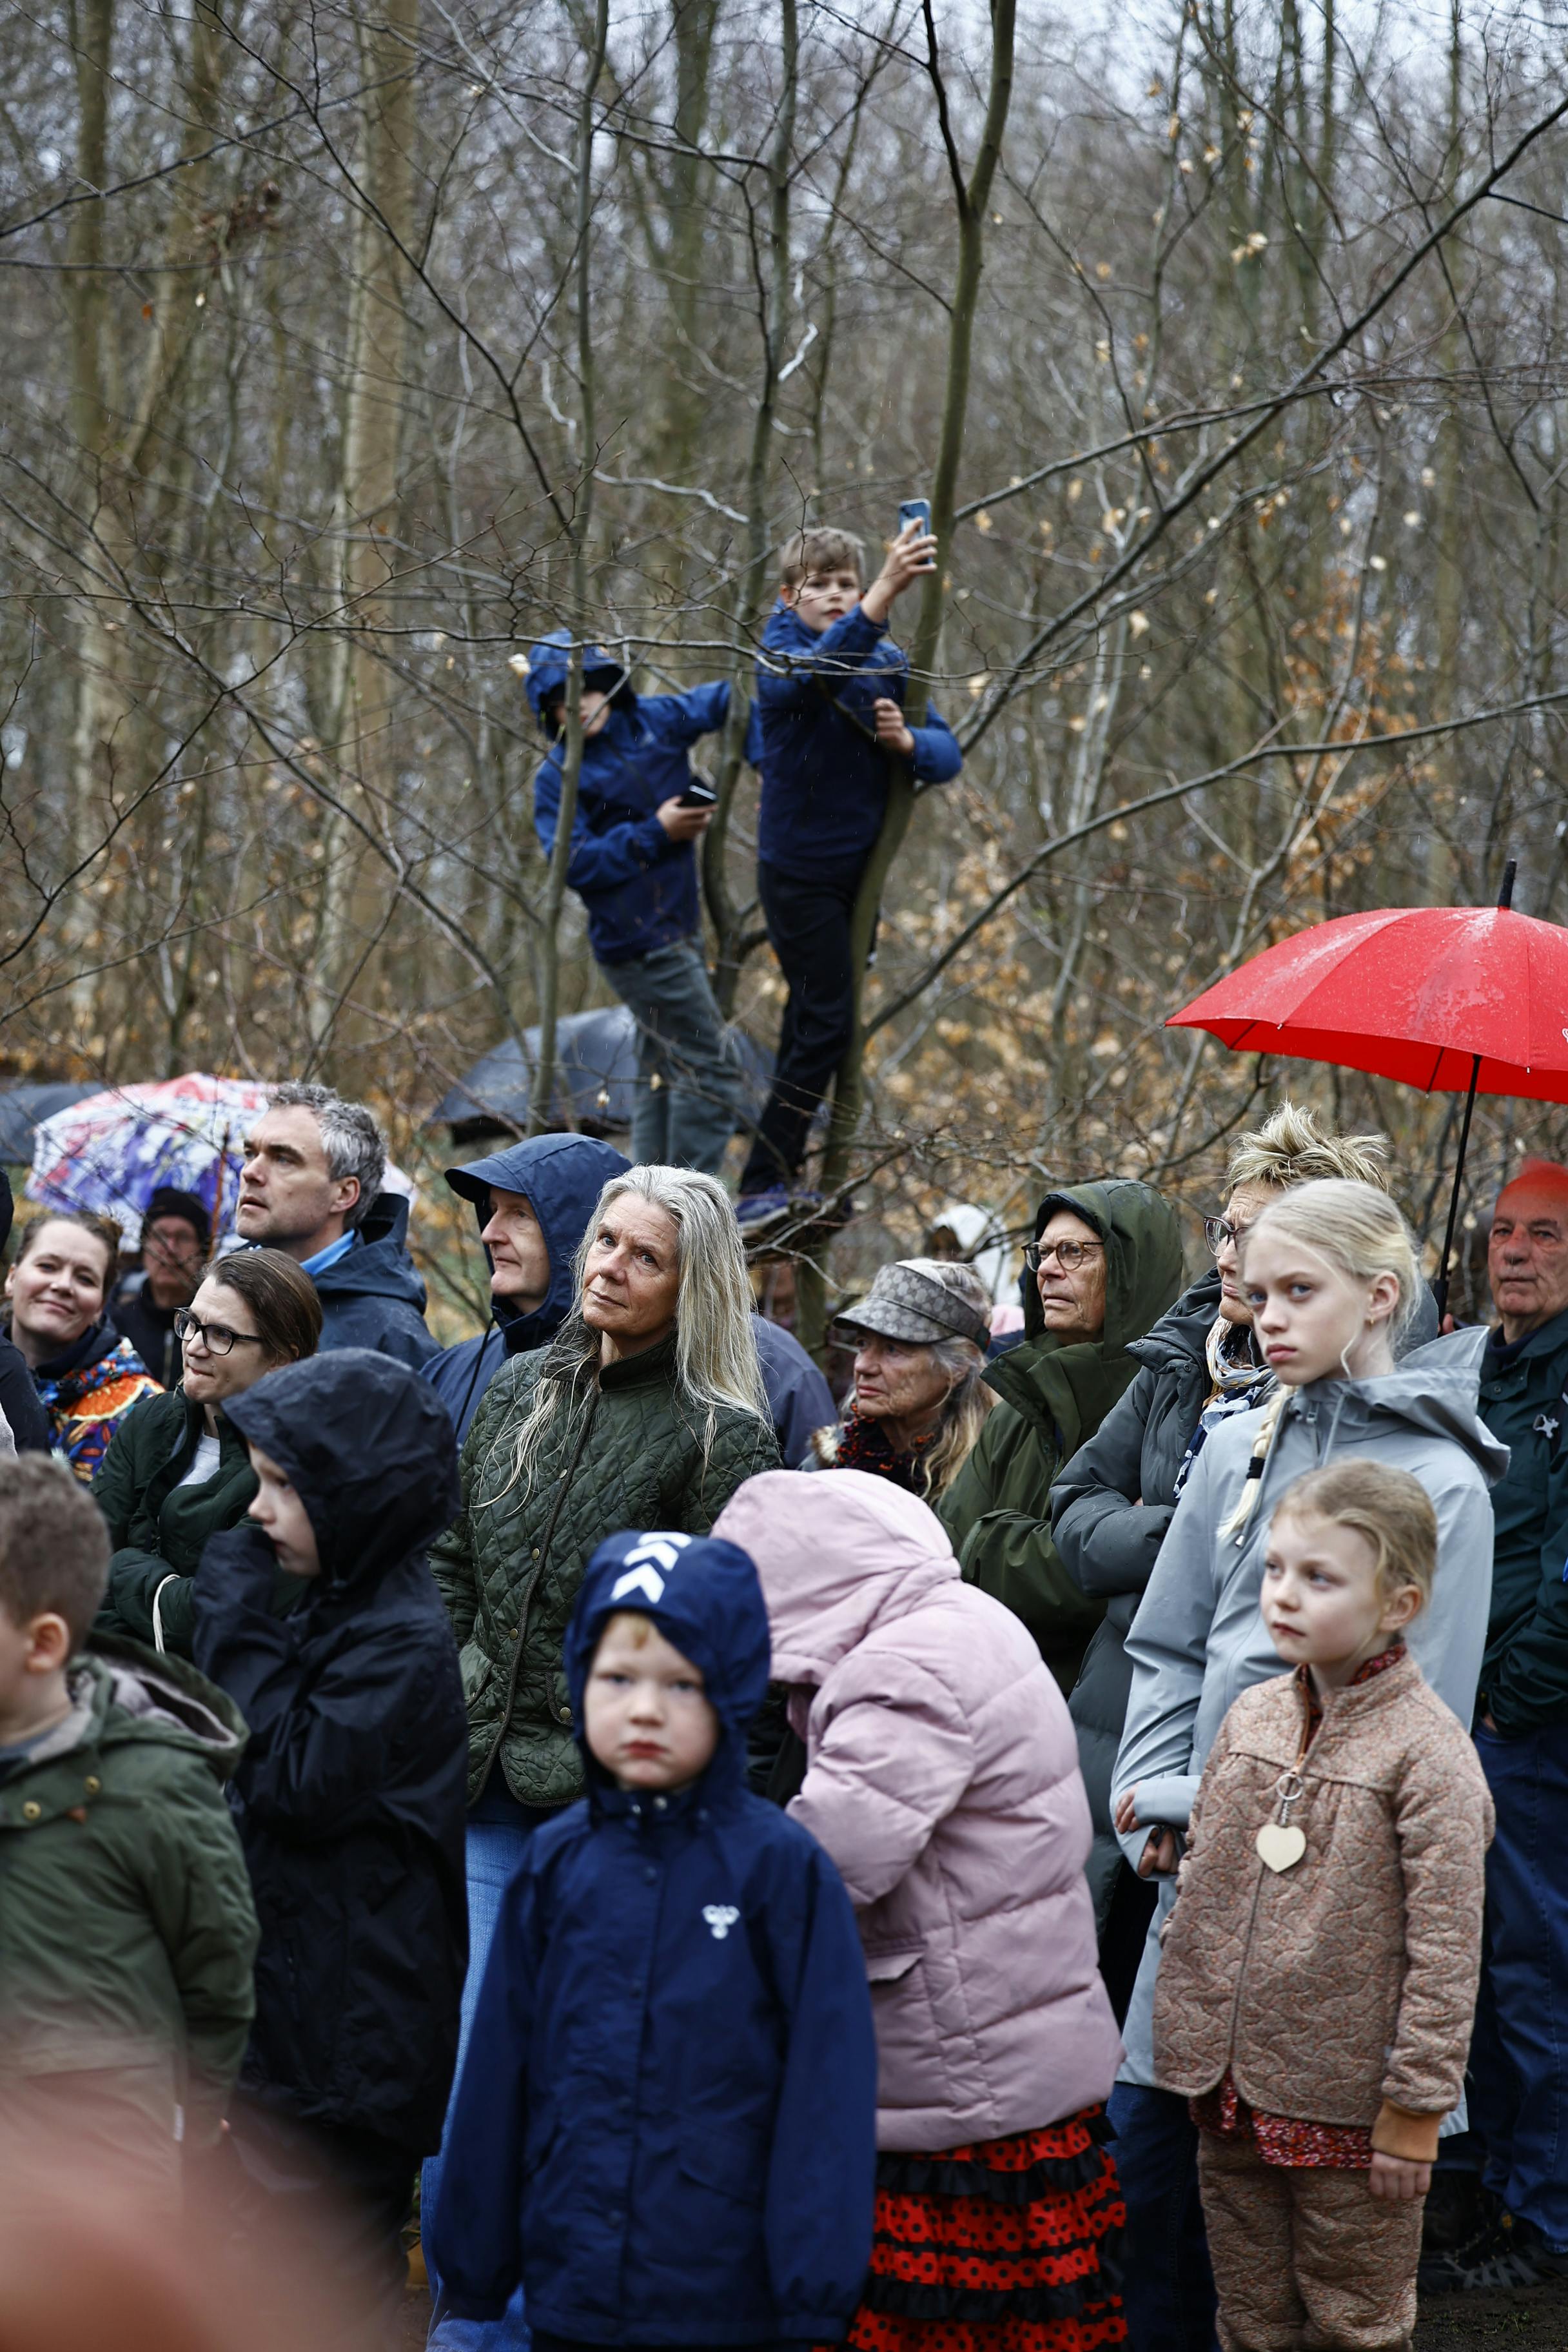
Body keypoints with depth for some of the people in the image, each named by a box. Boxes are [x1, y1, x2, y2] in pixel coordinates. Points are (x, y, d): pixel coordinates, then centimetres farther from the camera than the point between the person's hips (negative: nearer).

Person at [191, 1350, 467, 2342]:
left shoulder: (403, 1644, -18)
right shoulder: (334, 1617, 12)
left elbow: (295, 1781, -22)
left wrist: (239, 1620, -16)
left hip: (355, 2028, -10)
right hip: (301, 2001, 10)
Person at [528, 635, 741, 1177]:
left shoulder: (654, 721, 5)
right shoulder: (557, 777, -11)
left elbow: (725, 698, 15)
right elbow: (575, 863, -20)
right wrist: (656, 834, -20)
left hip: (678, 927, 8)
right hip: (641, 944, -8)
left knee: (662, 1071, 13)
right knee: (710, 1070, -10)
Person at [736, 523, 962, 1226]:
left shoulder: (888, 661, 5)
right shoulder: (781, 657, -13)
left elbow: (947, 753, 1)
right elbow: (819, 670, -39)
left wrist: (908, 742, -24)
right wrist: (886, 593, -53)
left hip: (858, 869, 7)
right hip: (799, 870, -7)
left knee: (813, 1023, 13)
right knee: (825, 1024, -12)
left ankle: (778, 1181, 23)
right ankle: (760, 1188, -9)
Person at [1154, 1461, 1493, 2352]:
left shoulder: (1428, 1753, -15)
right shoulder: (1252, 1717, 4)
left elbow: (1444, 1951, -15)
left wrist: (1415, 2113, -14)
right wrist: (1188, 2031, 13)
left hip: (1348, 2109, -6)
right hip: (1233, 2088, 6)